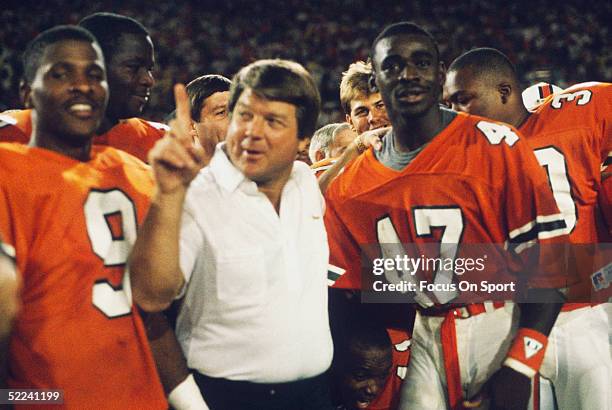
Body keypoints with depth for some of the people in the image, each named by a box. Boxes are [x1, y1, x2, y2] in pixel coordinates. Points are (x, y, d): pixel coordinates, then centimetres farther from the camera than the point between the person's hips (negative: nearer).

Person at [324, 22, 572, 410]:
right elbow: (349, 292, 10)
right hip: (421, 342, 3)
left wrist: (517, 367, -17)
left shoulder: (497, 148, -10)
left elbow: (546, 265, -12)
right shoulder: (349, 188, 3)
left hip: (501, 329, -3)